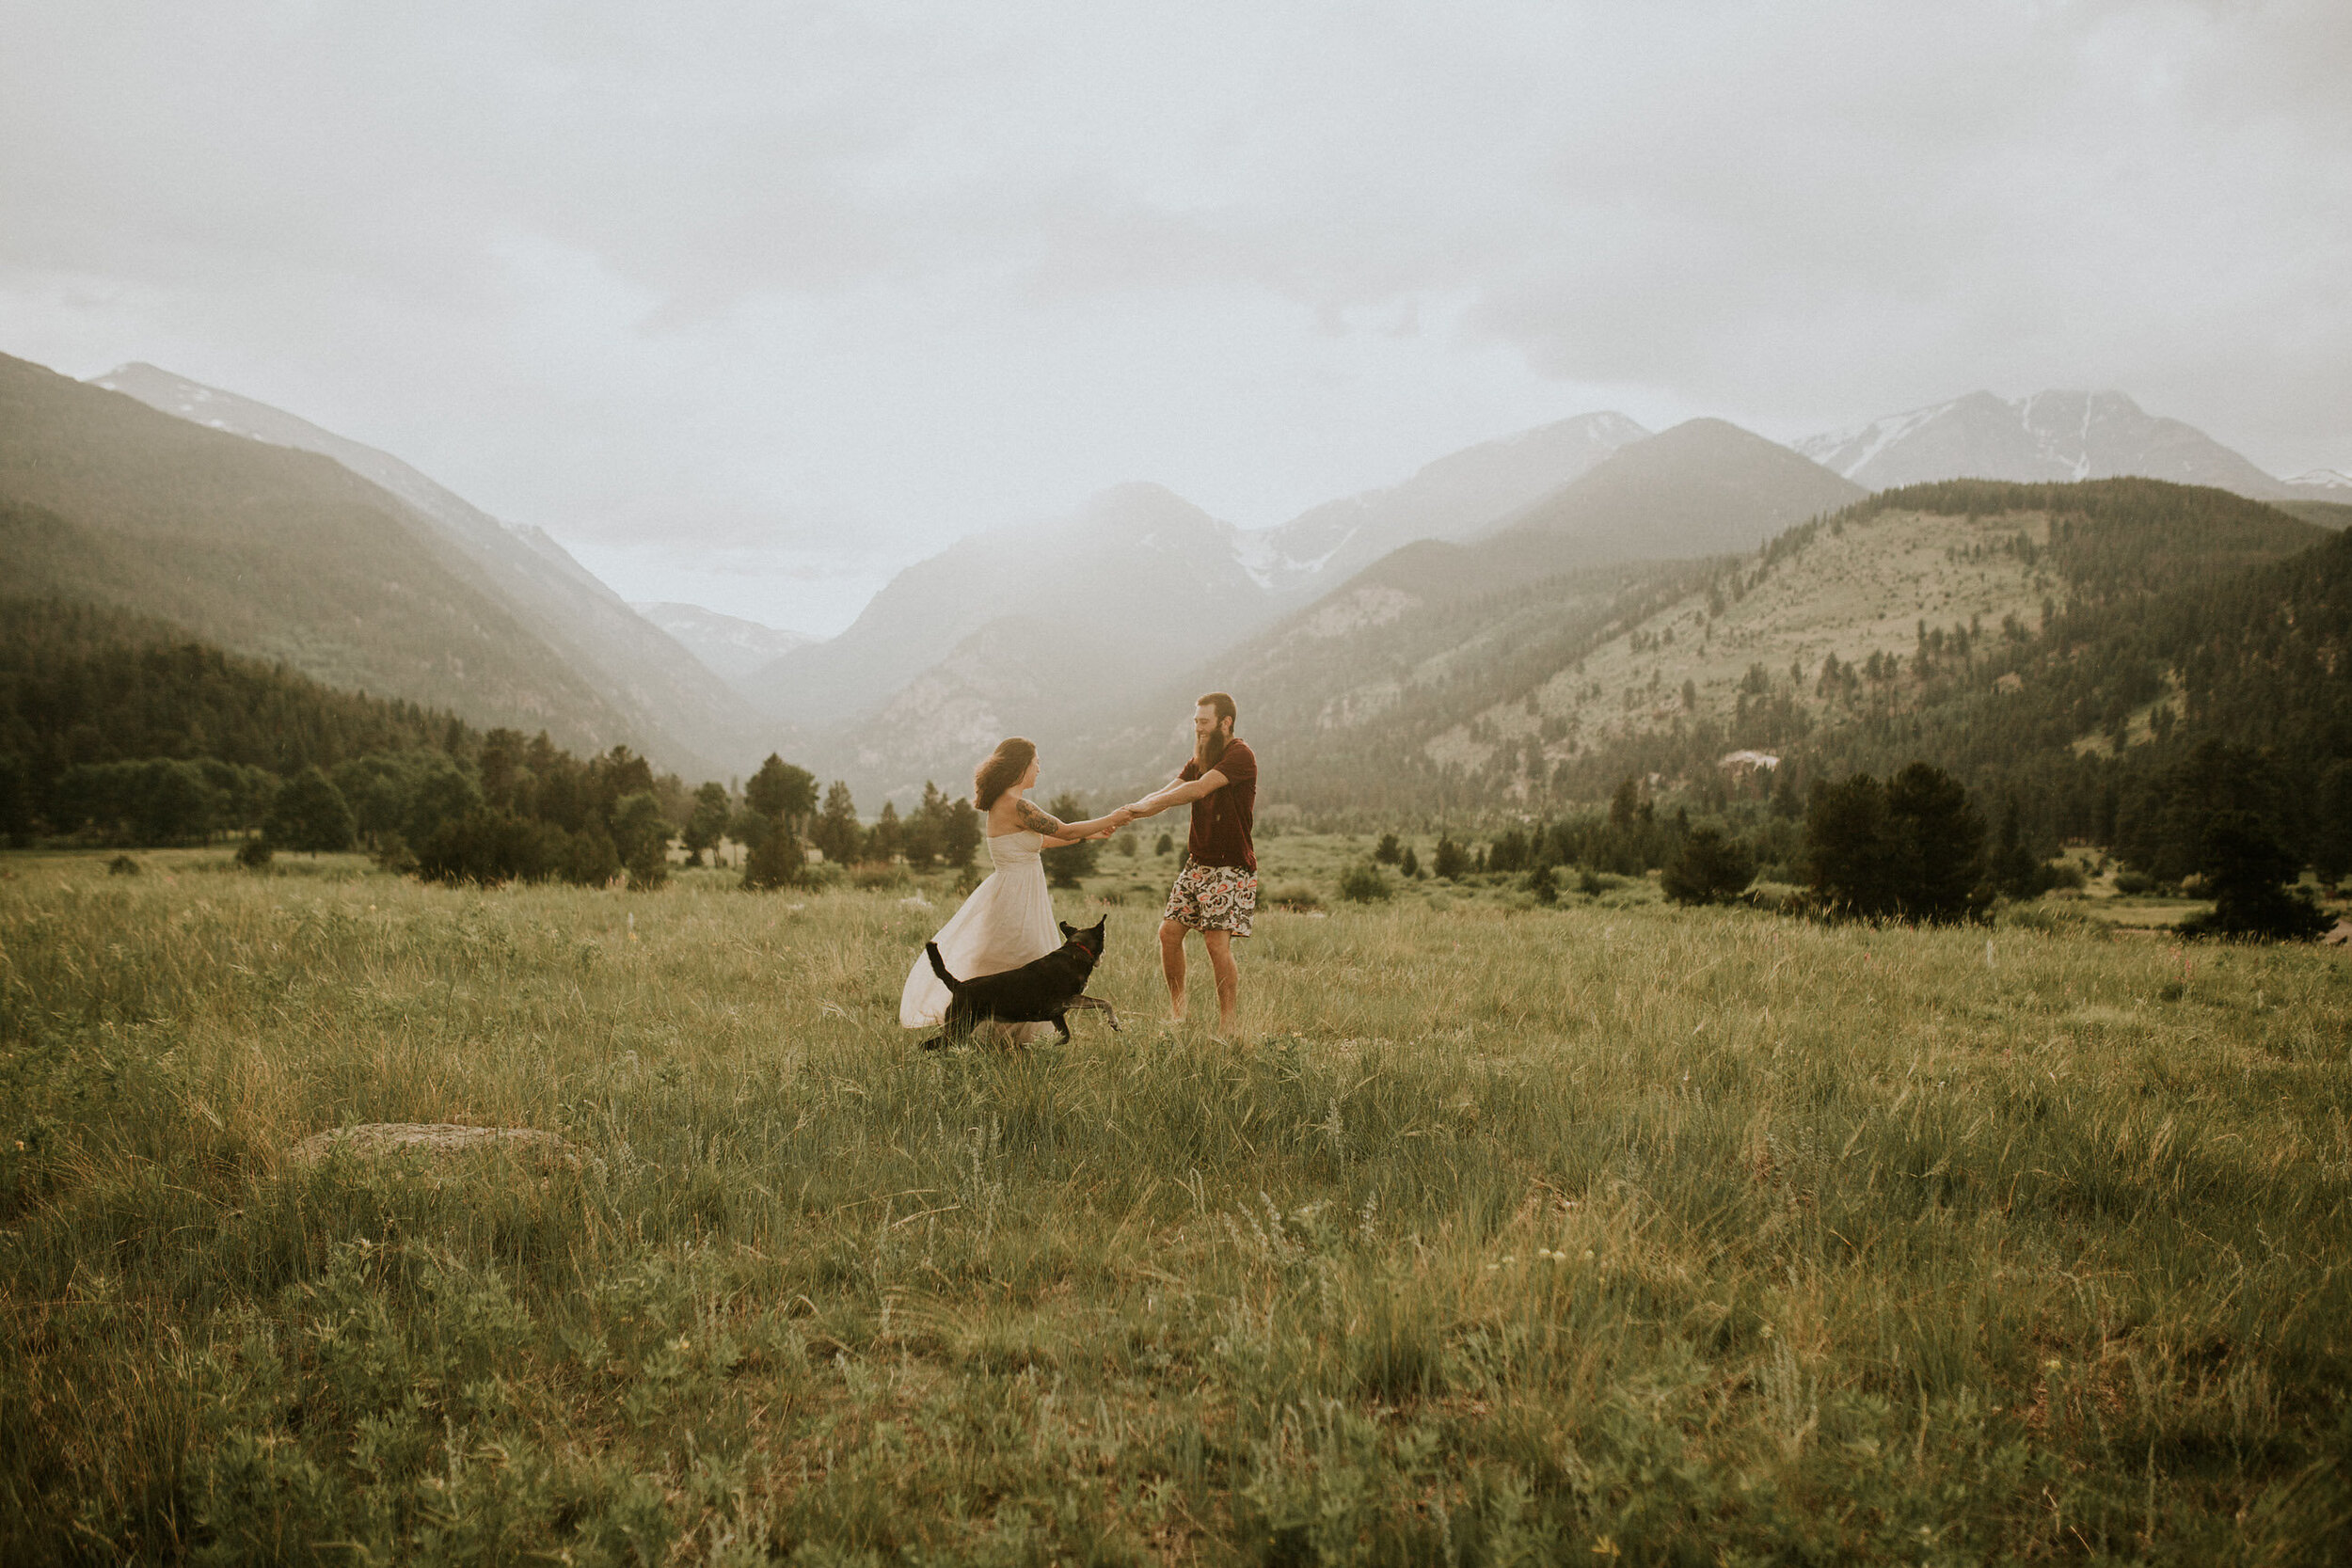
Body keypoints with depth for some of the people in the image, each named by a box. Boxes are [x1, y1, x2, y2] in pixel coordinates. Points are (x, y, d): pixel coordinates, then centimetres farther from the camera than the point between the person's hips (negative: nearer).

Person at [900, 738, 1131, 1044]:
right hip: (1016, 900, -10)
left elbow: (1039, 840, 21)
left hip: (1015, 892, 10)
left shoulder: (1006, 802, 10)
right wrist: (1111, 820, -2)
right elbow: (1064, 831, -15)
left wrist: (1089, 834, 23)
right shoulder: (1015, 805, -21)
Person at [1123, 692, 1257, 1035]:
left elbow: (1198, 789, -22)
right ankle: (1176, 1013, 16)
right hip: (1197, 863, 8)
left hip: (1231, 867, -8)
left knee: (1217, 942, -15)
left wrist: (1149, 804, -17)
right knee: (1169, 931, 2)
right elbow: (1168, 794, 7)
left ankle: (1229, 1025, -5)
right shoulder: (1199, 759, 14)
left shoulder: (1240, 755, -12)